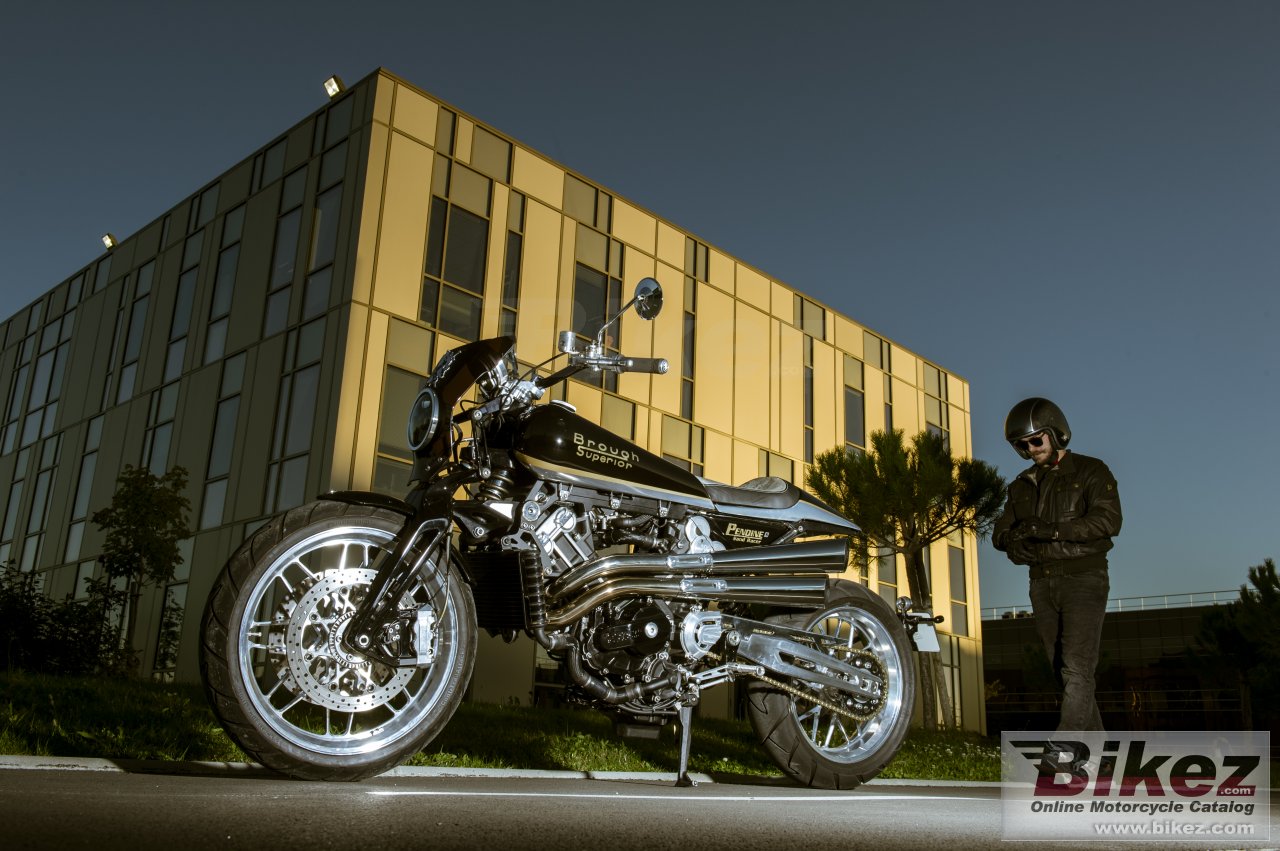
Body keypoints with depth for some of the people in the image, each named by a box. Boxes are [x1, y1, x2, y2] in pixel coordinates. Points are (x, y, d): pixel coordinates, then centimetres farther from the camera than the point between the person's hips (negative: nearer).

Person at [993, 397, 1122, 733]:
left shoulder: (1090, 471, 0)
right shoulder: (1022, 485, 17)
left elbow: (1108, 520, -15)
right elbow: (1001, 532, 11)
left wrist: (1048, 530, -23)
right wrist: (1013, 541, -15)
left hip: (1083, 579, -6)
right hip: (1043, 583, 6)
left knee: (1076, 669, -15)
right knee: (1065, 673, 7)